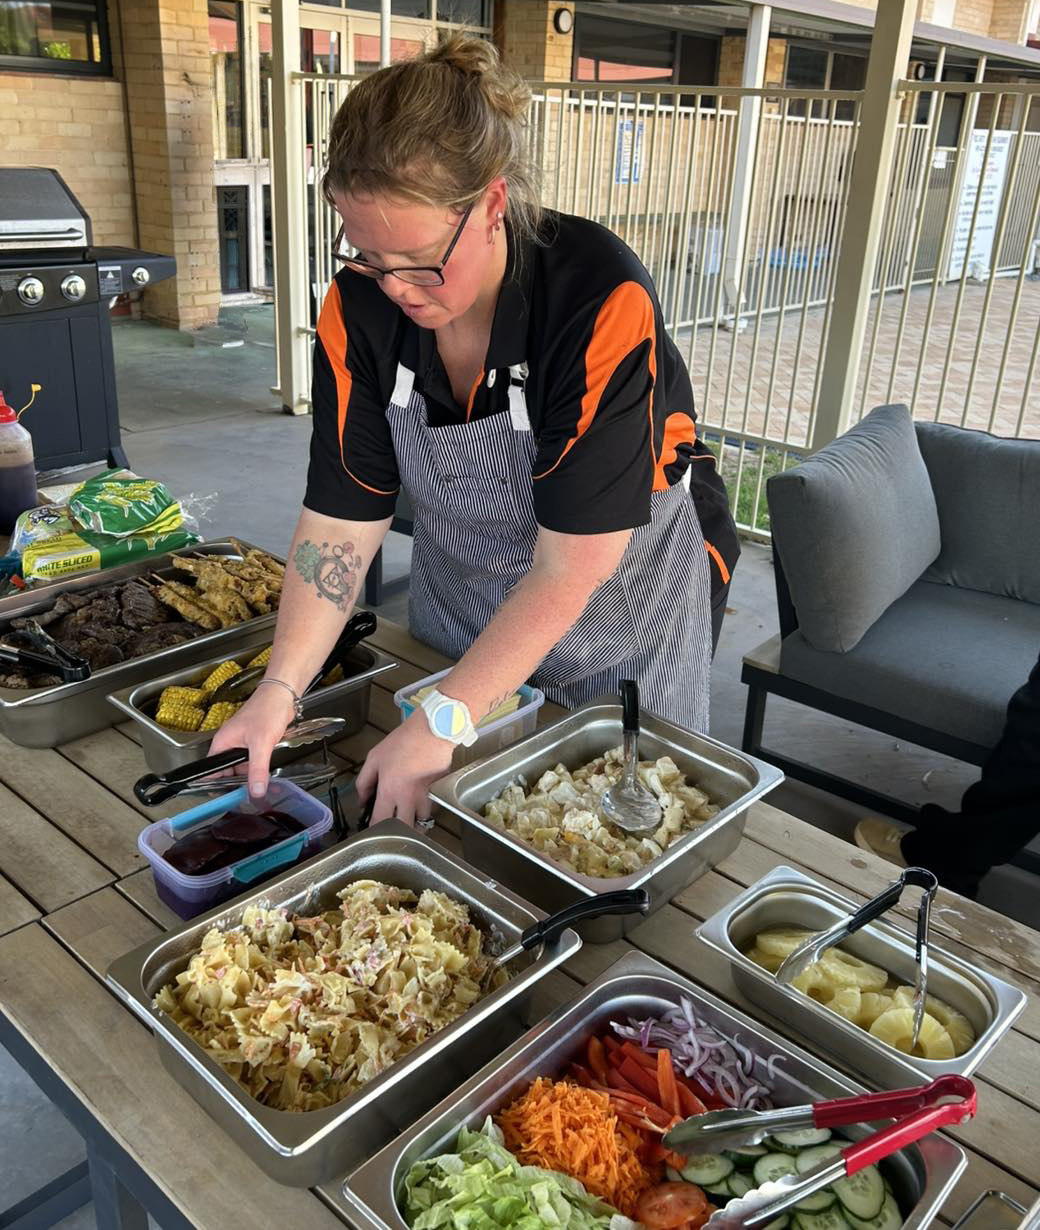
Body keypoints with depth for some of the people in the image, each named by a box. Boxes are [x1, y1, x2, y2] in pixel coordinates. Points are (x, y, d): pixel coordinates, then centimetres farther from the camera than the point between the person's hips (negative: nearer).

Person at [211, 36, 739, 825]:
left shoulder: (602, 301, -31)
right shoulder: (358, 309, -16)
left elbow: (569, 570, -30)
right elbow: (343, 519, -14)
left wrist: (442, 723, -31)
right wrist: (280, 690, -23)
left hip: (622, 617, -4)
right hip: (456, 610, 5)